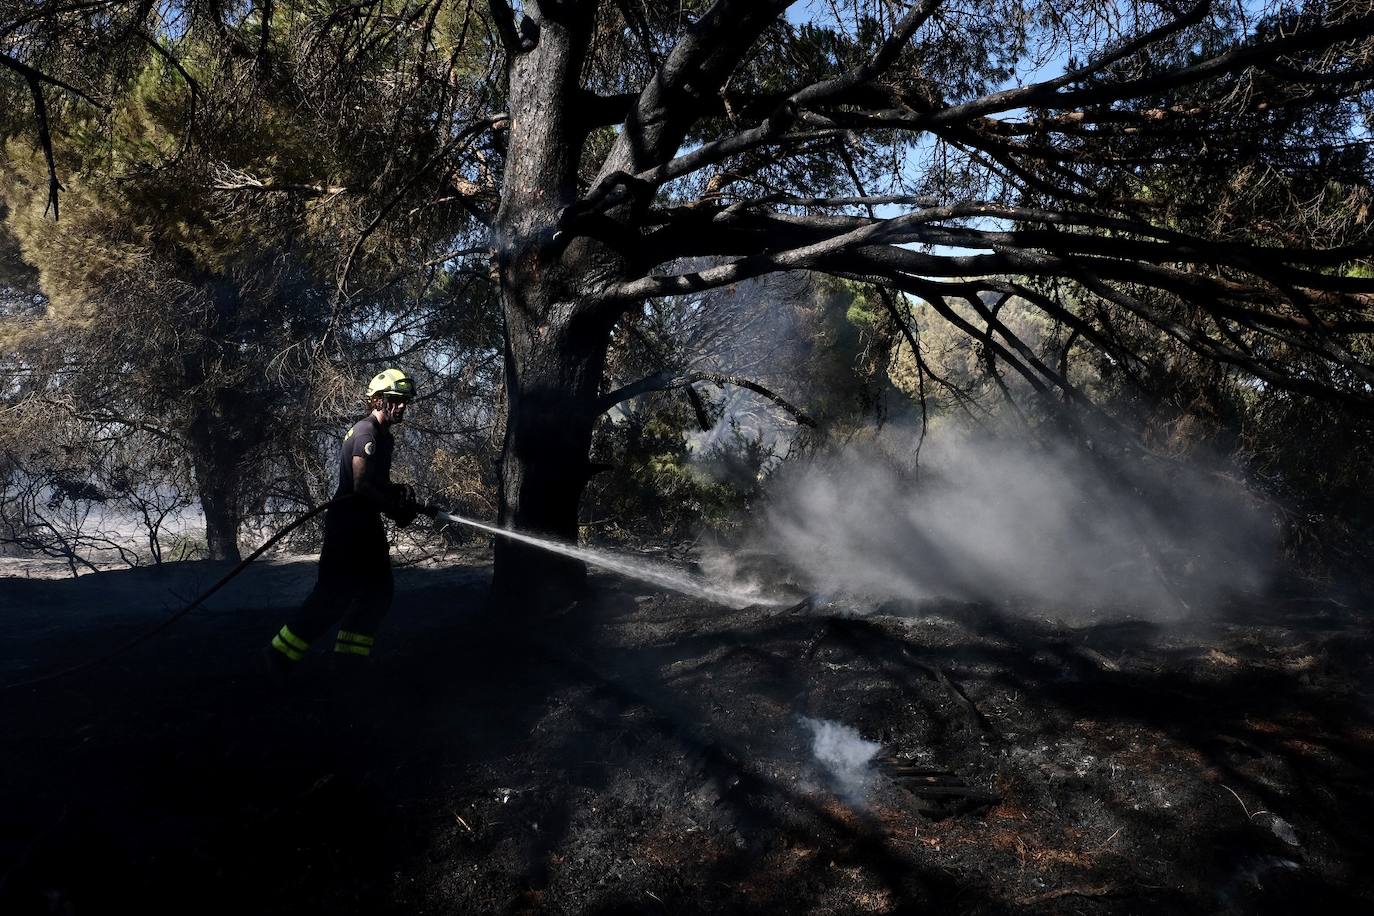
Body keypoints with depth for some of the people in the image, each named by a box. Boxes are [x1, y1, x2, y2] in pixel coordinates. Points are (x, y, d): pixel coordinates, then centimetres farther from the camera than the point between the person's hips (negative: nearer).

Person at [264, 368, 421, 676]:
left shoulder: (384, 436, 16)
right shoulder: (366, 432, -14)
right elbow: (361, 485, -23)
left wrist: (399, 491, 4)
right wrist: (395, 509, -15)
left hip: (366, 524, 10)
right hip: (347, 522, -10)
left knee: (378, 592, 8)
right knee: (336, 593, -12)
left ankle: (347, 657, 14)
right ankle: (280, 654, -2)